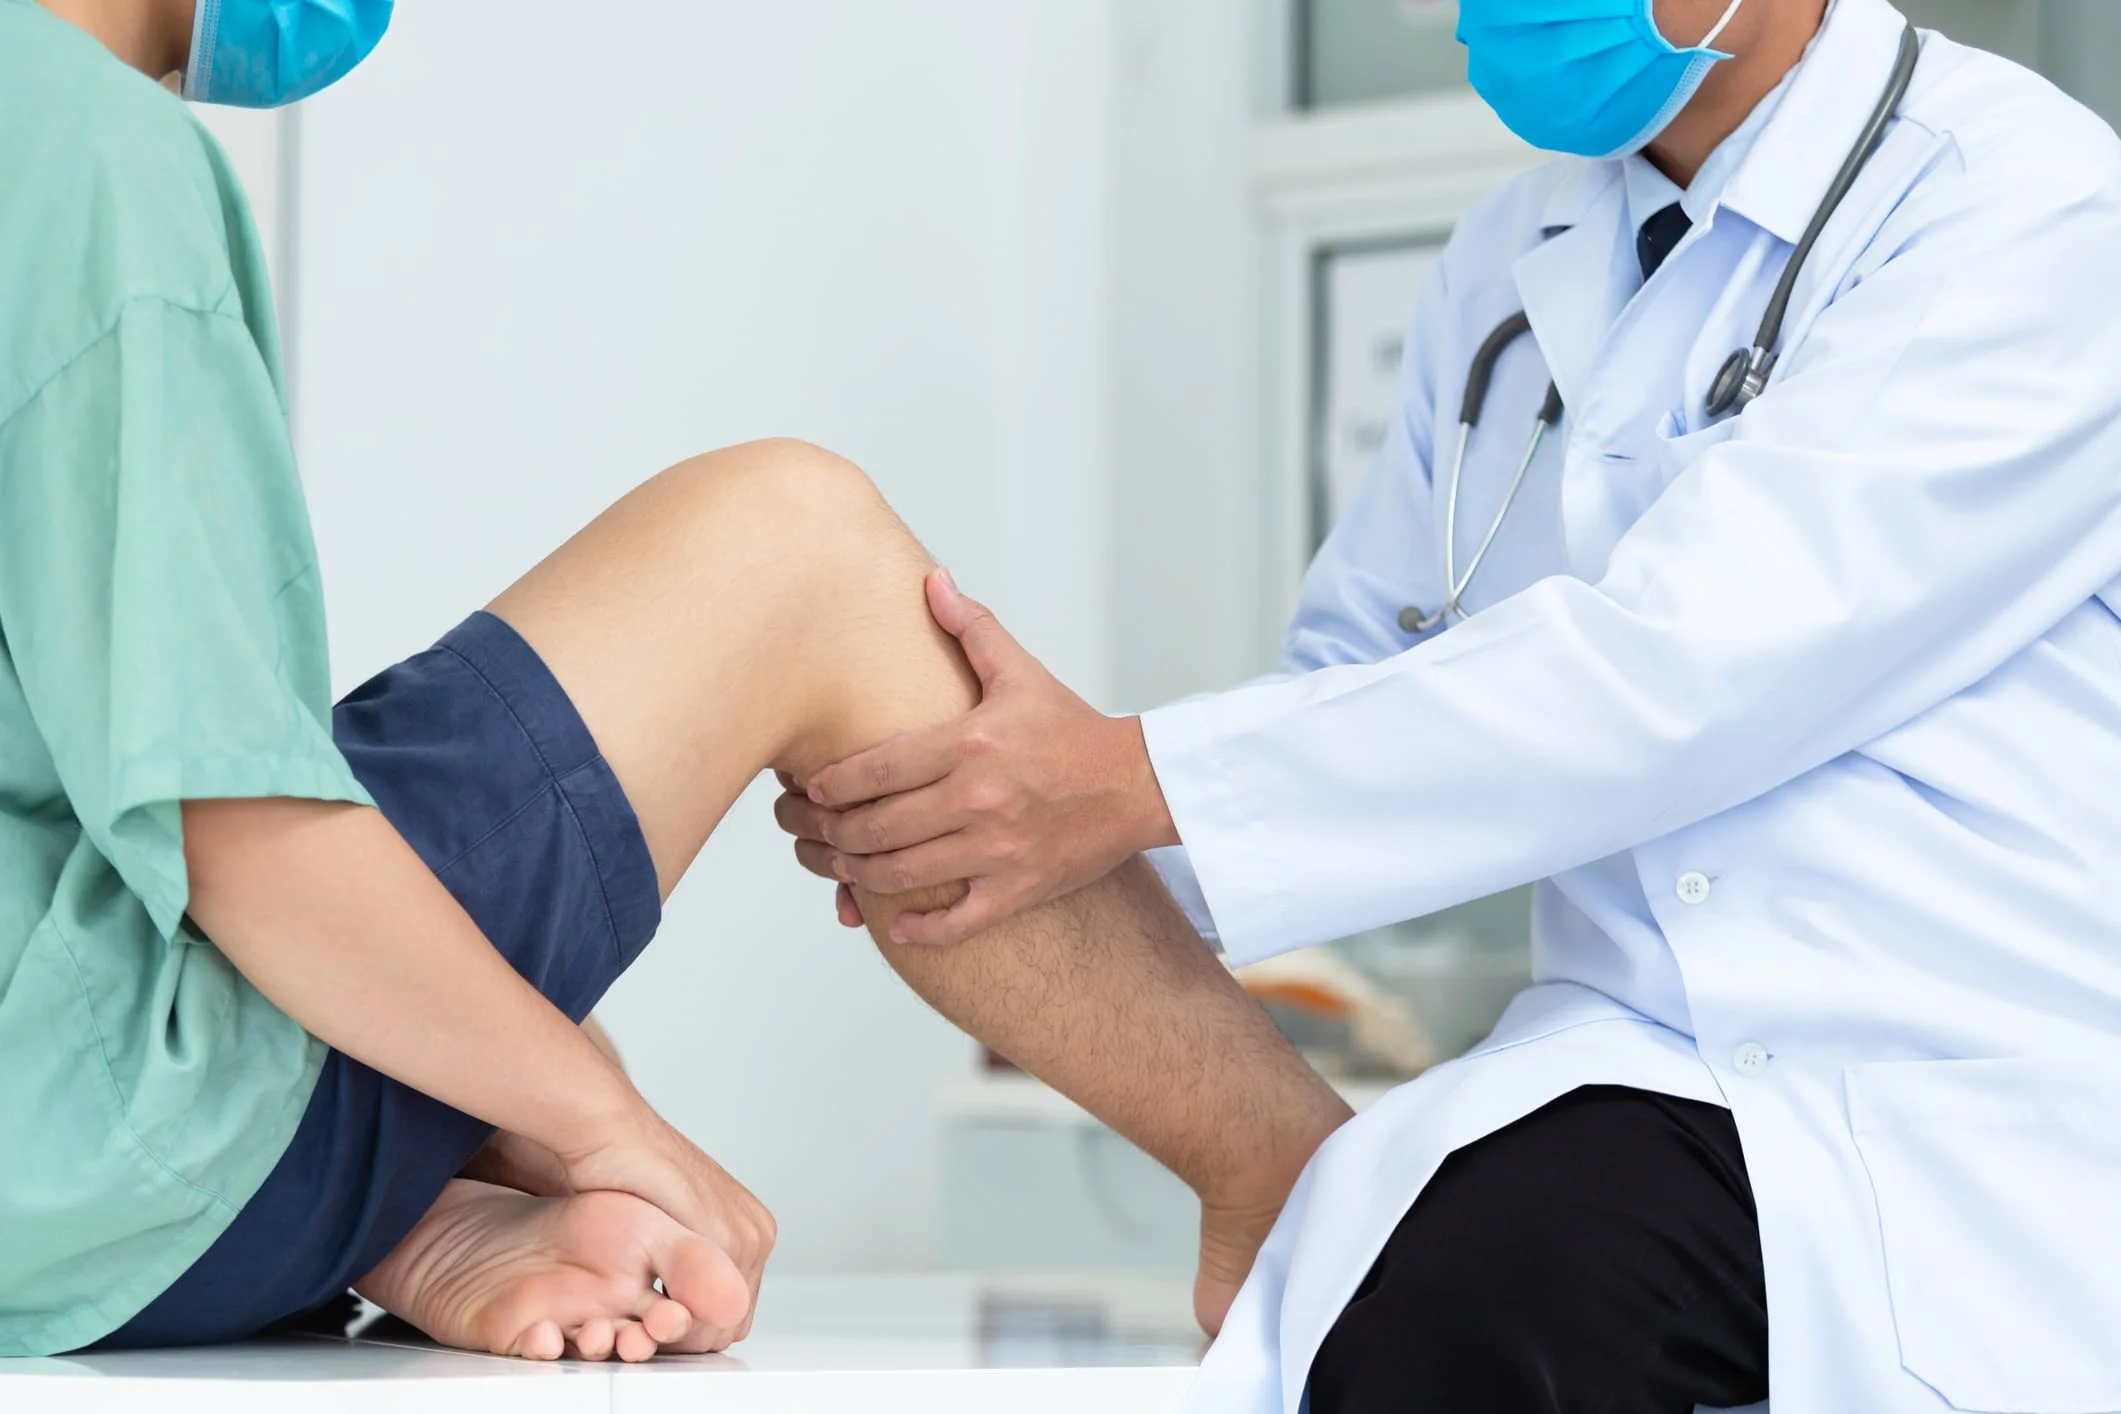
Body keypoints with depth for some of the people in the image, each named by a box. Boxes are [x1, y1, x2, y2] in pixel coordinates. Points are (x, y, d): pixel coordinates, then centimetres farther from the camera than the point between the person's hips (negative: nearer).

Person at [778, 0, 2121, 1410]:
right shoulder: (1512, 264, 12)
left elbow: (1676, 673, -20)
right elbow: (1356, 683, 19)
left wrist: (1146, 783, -20)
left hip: (1987, 1124, -5)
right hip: (1643, 1071, 5)